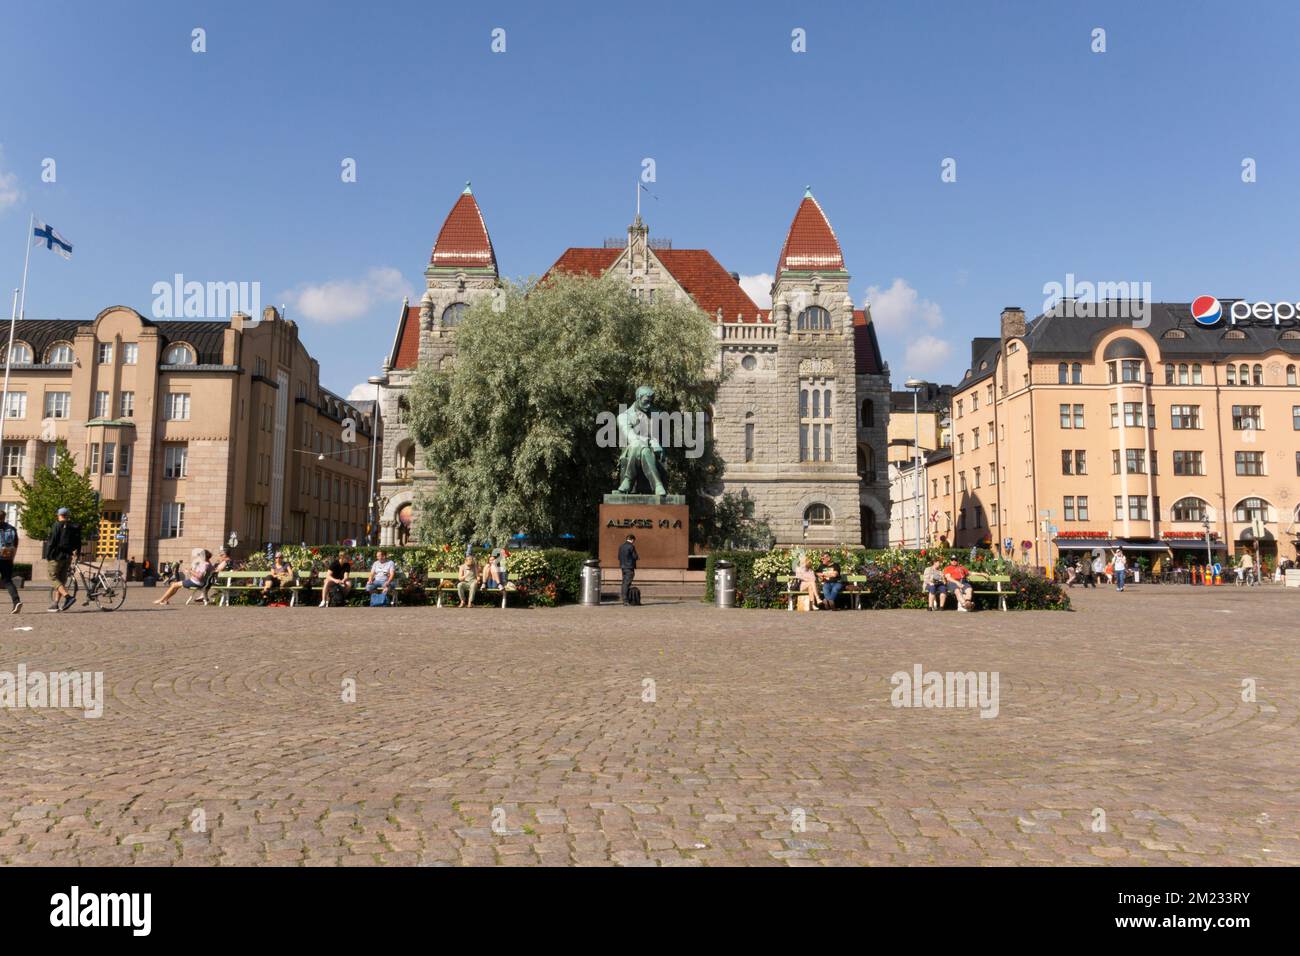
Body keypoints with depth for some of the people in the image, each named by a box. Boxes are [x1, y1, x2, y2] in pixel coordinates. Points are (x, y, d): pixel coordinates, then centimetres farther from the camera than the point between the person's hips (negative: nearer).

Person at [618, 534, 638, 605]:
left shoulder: (621, 546, 12)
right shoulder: (631, 546, -11)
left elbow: (619, 557, 16)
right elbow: (635, 556, -12)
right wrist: (638, 556, 9)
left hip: (623, 566, 7)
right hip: (629, 567, -7)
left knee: (624, 582, 13)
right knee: (627, 583, -6)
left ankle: (623, 597, 13)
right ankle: (625, 600, -6)